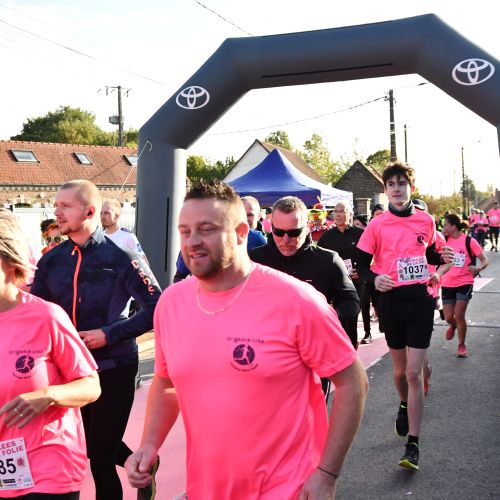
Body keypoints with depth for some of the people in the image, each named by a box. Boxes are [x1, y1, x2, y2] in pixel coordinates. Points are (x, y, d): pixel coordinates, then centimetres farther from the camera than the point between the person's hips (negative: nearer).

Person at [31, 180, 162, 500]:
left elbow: (156, 308, -14)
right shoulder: (51, 260, 1)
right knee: (89, 446, 22)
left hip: (113, 367, -5)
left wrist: (109, 335, -18)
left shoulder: (119, 257, -13)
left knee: (102, 456, 2)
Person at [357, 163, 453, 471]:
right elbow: (362, 263, 2)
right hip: (391, 299, 1)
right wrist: (374, 279, -19)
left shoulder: (426, 220, 3)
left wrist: (443, 257, -4)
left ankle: (413, 445, 0)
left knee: (414, 373, -6)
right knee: (400, 370, 15)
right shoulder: (377, 225, -2)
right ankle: (405, 405, 48)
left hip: (420, 298, -1)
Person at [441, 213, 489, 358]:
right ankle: (453, 326, 43)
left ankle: (462, 345, 15)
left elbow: (485, 260, -9)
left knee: (459, 315, -8)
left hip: (464, 283, -3)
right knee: (448, 317, 5)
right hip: (447, 284, 3)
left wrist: (478, 268, -26)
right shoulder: (444, 240, -1)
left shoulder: (469, 241, -11)